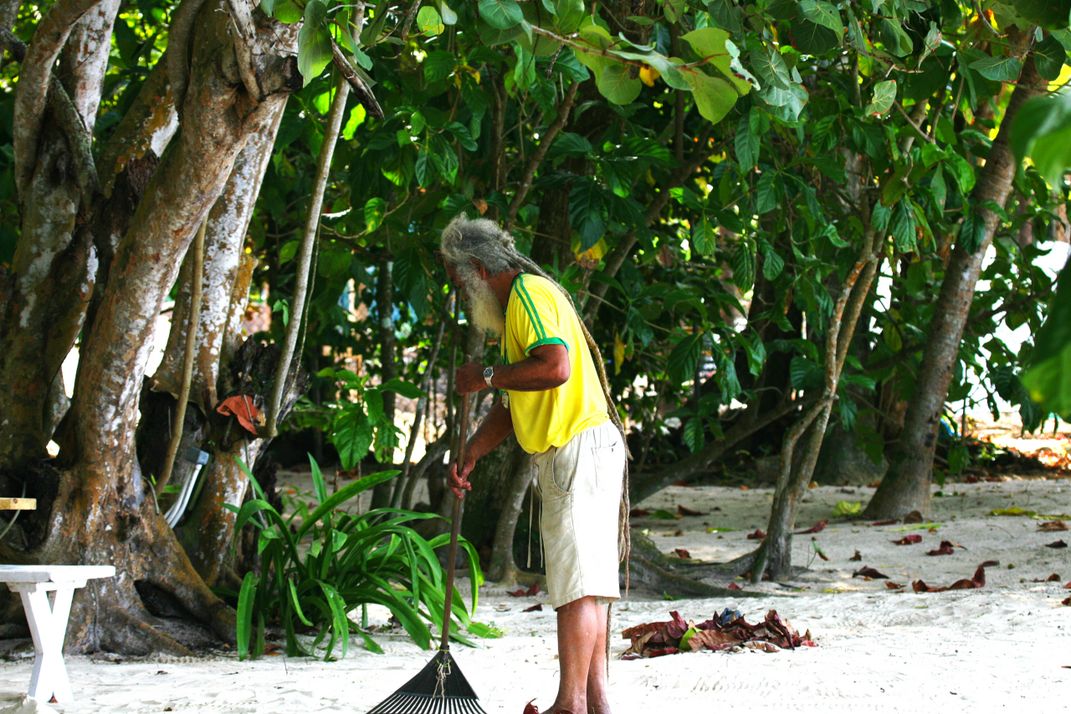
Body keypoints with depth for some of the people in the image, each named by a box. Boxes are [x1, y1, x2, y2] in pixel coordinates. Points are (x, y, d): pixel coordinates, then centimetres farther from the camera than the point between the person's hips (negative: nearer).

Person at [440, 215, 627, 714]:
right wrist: (469, 455, 17)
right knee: (585, 581, 9)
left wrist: (487, 376, -14)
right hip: (561, 457, 11)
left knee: (577, 581, -13)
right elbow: (513, 403, 27)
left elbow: (555, 367, -26)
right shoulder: (513, 308, 24)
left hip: (580, 449, -11)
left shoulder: (531, 293, -10)